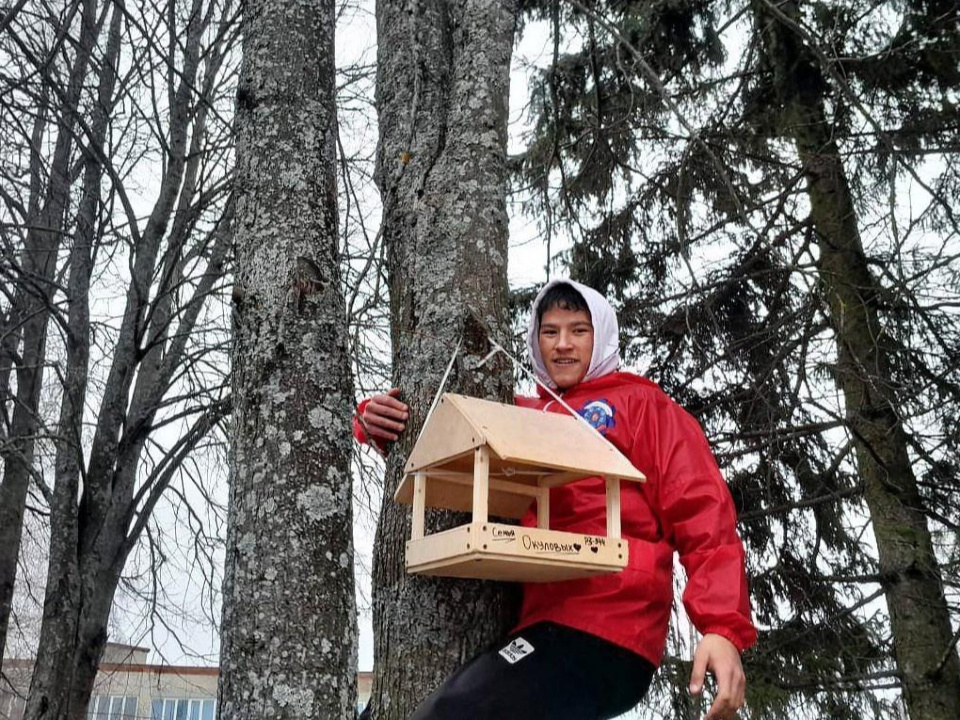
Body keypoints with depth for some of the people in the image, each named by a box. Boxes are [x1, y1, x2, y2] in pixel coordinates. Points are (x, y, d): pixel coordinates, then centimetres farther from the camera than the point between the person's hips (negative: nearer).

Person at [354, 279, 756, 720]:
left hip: (604, 628, -6)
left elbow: (700, 511, 0)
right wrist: (378, 417, 4)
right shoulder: (520, 415, 22)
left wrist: (723, 626, -15)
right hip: (536, 622, 6)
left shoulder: (640, 403, 10)